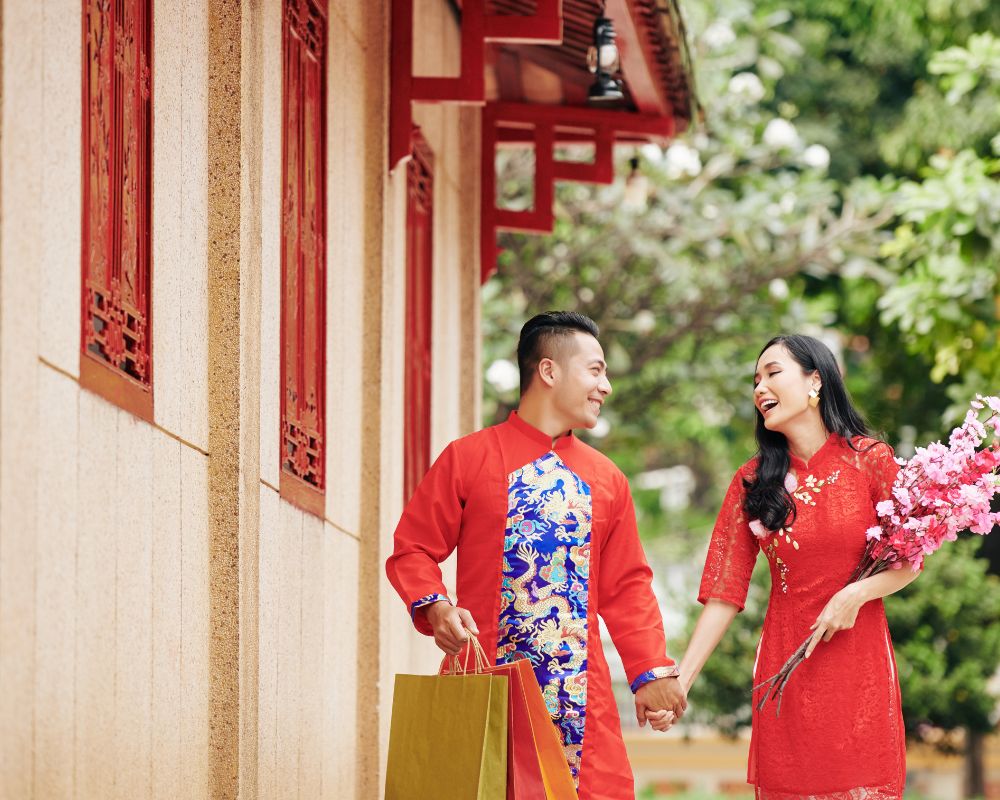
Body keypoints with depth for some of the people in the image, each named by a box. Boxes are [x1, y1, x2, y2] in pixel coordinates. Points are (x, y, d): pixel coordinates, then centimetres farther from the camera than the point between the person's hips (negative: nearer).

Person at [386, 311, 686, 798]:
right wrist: (434, 608, -15)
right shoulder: (466, 459, 3)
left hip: (580, 699, 3)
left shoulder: (606, 480, 15)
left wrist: (651, 672, 6)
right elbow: (412, 551, 3)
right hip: (486, 685, -3)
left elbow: (627, 589, 16)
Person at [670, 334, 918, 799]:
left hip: (861, 663, -1)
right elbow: (725, 593, 1)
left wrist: (857, 594, -16)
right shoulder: (753, 481, 4)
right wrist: (680, 680, -7)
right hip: (786, 664, 1)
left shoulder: (869, 461, -1)